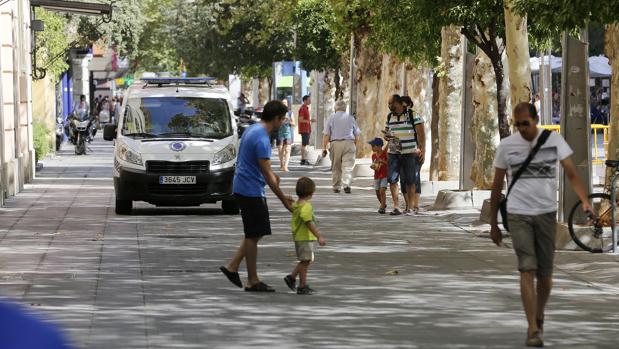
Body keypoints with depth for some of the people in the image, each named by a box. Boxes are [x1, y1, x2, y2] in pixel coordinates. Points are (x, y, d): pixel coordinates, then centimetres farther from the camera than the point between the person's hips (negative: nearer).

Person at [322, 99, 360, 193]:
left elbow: (326, 134, -2)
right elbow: (357, 134, 12)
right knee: (347, 167, -5)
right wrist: (355, 146, 23)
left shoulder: (331, 118, 4)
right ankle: (346, 185, -22)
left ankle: (336, 187, 17)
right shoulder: (351, 118, 8)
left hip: (335, 143, 0)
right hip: (349, 143, 0)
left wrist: (324, 148, 1)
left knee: (336, 167, 11)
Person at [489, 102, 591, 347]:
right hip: (518, 214, -1)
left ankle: (539, 317, 31)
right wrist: (493, 224, 10)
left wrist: (584, 200, -21)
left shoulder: (554, 140, 2)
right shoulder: (507, 145, 2)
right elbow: (497, 186, 9)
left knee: (545, 274, 6)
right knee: (527, 270, -13)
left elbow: (571, 173, -3)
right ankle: (533, 329, -13)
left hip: (546, 213, 1)